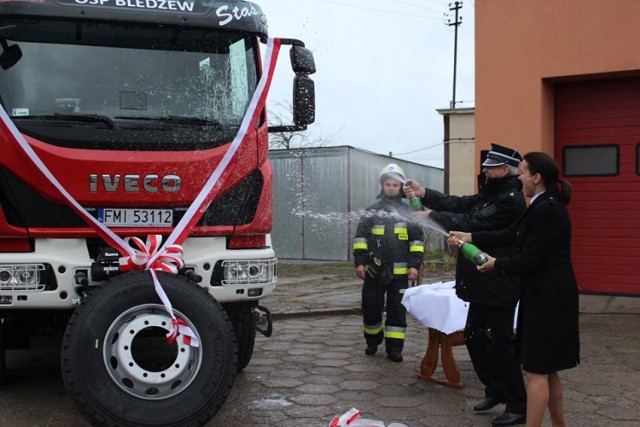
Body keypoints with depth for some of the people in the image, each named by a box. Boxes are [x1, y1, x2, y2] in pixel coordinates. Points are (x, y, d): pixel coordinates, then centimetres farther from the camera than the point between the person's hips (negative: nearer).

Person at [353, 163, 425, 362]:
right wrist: (359, 262, -4)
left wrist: (414, 265, -4)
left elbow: (417, 240, 4)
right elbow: (360, 238, 5)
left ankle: (394, 347, 11)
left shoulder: (408, 212, 6)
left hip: (399, 271, 0)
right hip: (374, 270, 1)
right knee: (371, 307, 8)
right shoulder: (371, 211, 6)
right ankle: (373, 341, 29)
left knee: (398, 310, 3)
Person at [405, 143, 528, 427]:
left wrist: (432, 216, -14)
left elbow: (472, 223, -22)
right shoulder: (492, 194, 14)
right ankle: (495, 390, 31)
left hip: (500, 286, -10)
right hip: (484, 284, 10)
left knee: (501, 342, -3)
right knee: (474, 336, 16)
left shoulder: (510, 199, -19)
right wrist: (424, 194, 1)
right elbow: (460, 204, 9)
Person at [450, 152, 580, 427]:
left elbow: (529, 260, -21)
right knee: (547, 370, 18)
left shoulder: (548, 210, -20)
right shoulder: (544, 206, 12)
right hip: (546, 298, 10)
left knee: (537, 371, -3)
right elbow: (511, 235, 15)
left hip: (547, 300, -10)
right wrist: (471, 238, 14)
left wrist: (496, 264, -5)